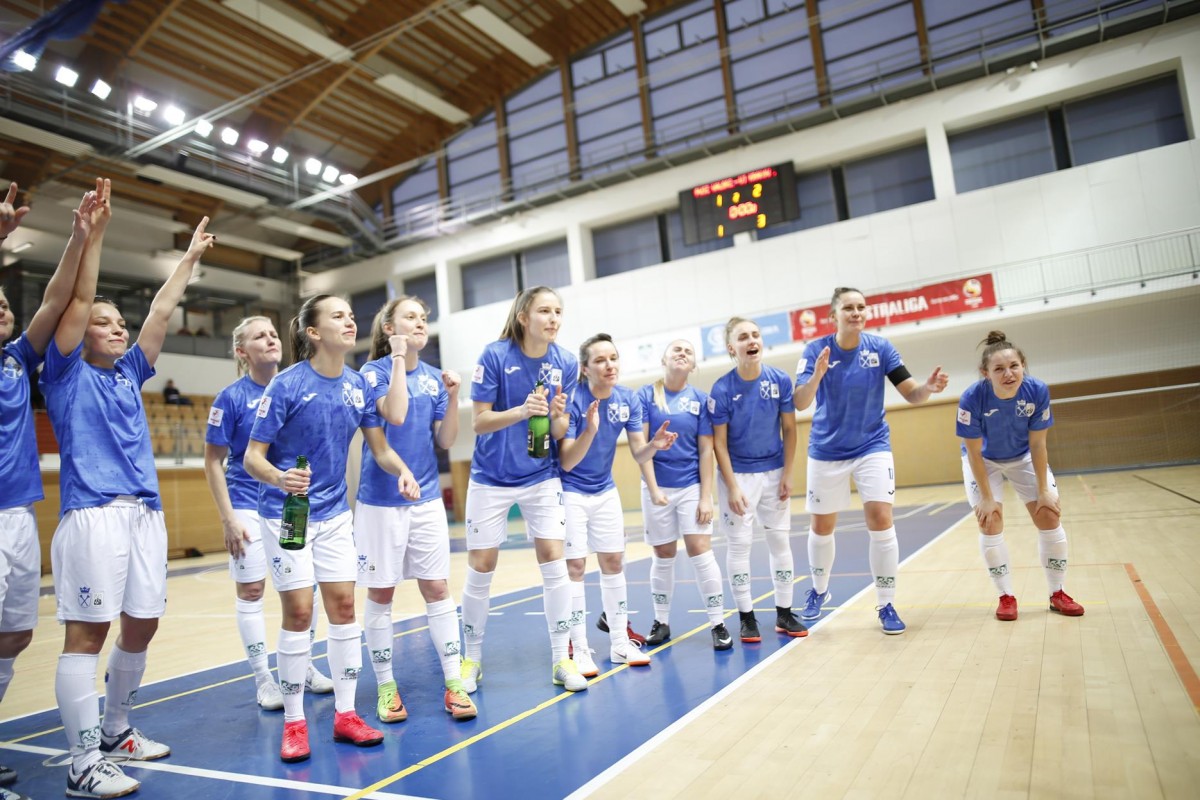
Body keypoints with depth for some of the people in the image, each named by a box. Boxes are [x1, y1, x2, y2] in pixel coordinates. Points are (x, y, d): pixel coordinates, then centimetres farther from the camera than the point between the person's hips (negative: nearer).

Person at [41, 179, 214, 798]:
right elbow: (78, 299, -3)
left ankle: (115, 734, 27)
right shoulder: (67, 375, 4)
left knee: (141, 626, 10)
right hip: (93, 514, -6)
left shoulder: (129, 374, 18)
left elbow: (161, 311, 19)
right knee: (86, 634, -4)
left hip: (146, 513, 6)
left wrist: (191, 256, 21)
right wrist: (94, 229, -6)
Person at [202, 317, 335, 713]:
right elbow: (213, 461, -5)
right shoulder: (231, 397, -7)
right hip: (250, 507, -3)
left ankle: (303, 666, 26)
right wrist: (228, 517, -9)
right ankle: (263, 679, 19)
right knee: (251, 591, 5)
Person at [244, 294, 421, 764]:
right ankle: (294, 723, 14)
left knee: (343, 605, 5)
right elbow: (252, 456, -14)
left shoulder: (358, 384, -1)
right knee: (298, 611, -3)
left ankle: (345, 715, 18)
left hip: (334, 512, 5)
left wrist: (402, 471, -15)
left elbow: (379, 447, 5)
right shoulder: (287, 385, -15)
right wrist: (279, 477, -35)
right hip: (286, 513, -5)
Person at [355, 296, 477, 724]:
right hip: (381, 499, -3)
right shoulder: (373, 371, -6)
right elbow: (395, 415, -25)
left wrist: (453, 398, -9)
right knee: (381, 593, 6)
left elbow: (445, 441, 5)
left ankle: (454, 683, 12)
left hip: (427, 498, 4)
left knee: (437, 588, 4)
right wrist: (399, 357, -19)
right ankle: (386, 687, 20)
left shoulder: (434, 377, 6)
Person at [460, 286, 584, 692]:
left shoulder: (566, 363, -5)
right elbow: (479, 422, -13)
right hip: (491, 478, -2)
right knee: (481, 568, 5)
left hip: (541, 477, 2)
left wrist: (557, 416, -23)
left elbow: (560, 432, 1)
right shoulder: (495, 356, -14)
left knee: (554, 561, -4)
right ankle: (472, 658, 24)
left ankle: (561, 659, 10)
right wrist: (522, 410, -29)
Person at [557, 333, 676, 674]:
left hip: (606, 492, 5)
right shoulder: (572, 400, -21)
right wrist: (590, 430, -39)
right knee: (574, 566, -4)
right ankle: (580, 650, 7)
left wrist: (654, 445, -28)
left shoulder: (628, 400, -7)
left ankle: (620, 643, 21)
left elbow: (638, 454, -6)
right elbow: (567, 462, -22)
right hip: (570, 493, -5)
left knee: (613, 563, 9)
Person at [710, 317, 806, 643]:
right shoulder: (722, 389, -13)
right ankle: (747, 617, 14)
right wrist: (732, 487, -12)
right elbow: (719, 443, -9)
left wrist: (787, 475, -3)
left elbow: (789, 429, 1)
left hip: (774, 472, 3)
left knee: (780, 542, 9)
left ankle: (784, 613, 23)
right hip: (738, 475, -3)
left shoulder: (780, 380, -7)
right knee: (739, 545, 2)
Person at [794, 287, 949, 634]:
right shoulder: (816, 349, -11)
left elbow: (911, 393, -8)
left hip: (872, 447, 0)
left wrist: (929, 387, -30)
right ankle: (819, 591, 35)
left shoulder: (880, 347, -7)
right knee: (821, 527, 10)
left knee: (880, 520, -12)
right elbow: (799, 403, -21)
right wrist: (817, 375, -40)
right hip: (826, 452, 0)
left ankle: (885, 605, 4)